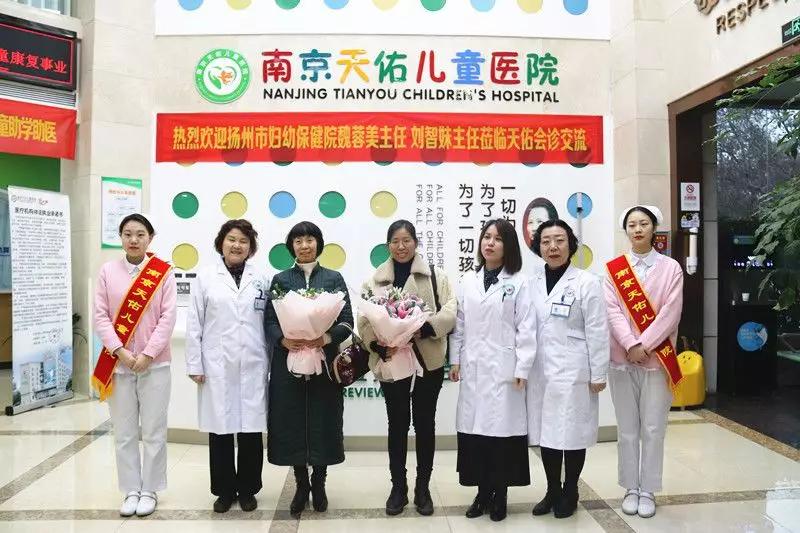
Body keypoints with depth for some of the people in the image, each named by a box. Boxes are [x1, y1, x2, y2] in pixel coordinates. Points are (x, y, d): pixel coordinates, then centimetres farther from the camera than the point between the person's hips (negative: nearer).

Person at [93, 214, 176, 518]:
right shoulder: (108, 271, 2)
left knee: (153, 432, 6)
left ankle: (150, 490, 21)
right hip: (118, 363, 2)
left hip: (154, 364, -1)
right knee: (124, 433, 9)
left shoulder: (163, 272, -3)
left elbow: (168, 317, -6)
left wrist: (147, 354, -12)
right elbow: (101, 316, -1)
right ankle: (131, 491, 23)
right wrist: (121, 352, -11)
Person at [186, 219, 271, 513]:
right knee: (220, 429, 7)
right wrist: (195, 364, -2)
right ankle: (224, 490, 23)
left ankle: (247, 489, 23)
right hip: (217, 365, -1)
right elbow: (194, 324, 2)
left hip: (253, 366, 1)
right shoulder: (206, 277, 3)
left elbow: (270, 321, 5)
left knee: (251, 429, 6)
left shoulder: (261, 279, 6)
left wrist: (271, 362, 2)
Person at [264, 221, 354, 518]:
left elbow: (347, 321, -1)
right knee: (292, 422, 4)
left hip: (324, 362, -1)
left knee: (322, 422, 4)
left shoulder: (334, 279, 5)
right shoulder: (280, 279, 7)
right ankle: (301, 485, 22)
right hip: (288, 362, 1)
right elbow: (269, 321, 2)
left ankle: (319, 484, 23)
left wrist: (326, 338, -18)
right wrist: (284, 340, -18)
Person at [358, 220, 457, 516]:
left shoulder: (435, 275, 1)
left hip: (428, 361, 0)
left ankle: (423, 488, 24)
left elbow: (449, 313, -8)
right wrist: (378, 346, -16)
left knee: (424, 423, 9)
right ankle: (398, 488, 24)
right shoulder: (375, 280, 5)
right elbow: (364, 321, 1)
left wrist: (423, 328, -23)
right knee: (397, 425, 10)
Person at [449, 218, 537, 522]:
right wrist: (455, 360, 6)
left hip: (503, 368, -3)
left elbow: (526, 328, -5)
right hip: (473, 368, 4)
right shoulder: (468, 281, 9)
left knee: (503, 429, 2)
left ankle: (500, 495, 19)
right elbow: (459, 324, 10)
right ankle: (483, 492, 21)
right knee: (474, 429, 6)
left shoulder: (518, 282, -2)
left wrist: (522, 369, -9)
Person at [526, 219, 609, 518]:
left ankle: (570, 492, 25)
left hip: (573, 372, -4)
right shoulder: (532, 284, 6)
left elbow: (597, 332, -6)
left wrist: (598, 374, -7)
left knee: (573, 432, 6)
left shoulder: (587, 282, -5)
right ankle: (552, 490, 28)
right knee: (545, 431, 11)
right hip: (541, 372, 4)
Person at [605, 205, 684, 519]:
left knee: (653, 429, 5)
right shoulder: (613, 269, 3)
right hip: (622, 359, 1)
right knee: (627, 429, 8)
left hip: (657, 359, 0)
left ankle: (648, 491, 18)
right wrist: (631, 346, -17)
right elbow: (613, 311, -5)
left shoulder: (671, 268, 1)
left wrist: (644, 345, -15)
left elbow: (670, 312, -7)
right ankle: (631, 489, 21)